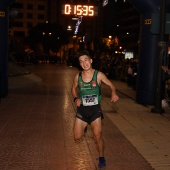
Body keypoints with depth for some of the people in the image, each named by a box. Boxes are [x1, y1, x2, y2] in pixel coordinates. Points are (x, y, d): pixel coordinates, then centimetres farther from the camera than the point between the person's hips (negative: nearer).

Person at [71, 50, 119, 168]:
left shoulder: (99, 75, -12)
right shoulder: (78, 76, -5)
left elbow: (111, 85, -1)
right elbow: (74, 89, 13)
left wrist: (114, 94, -23)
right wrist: (76, 98, -6)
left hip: (95, 109, -2)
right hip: (82, 109, 2)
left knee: (98, 137, -1)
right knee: (77, 137, 6)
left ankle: (101, 158, 25)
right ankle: (84, 127, 43)